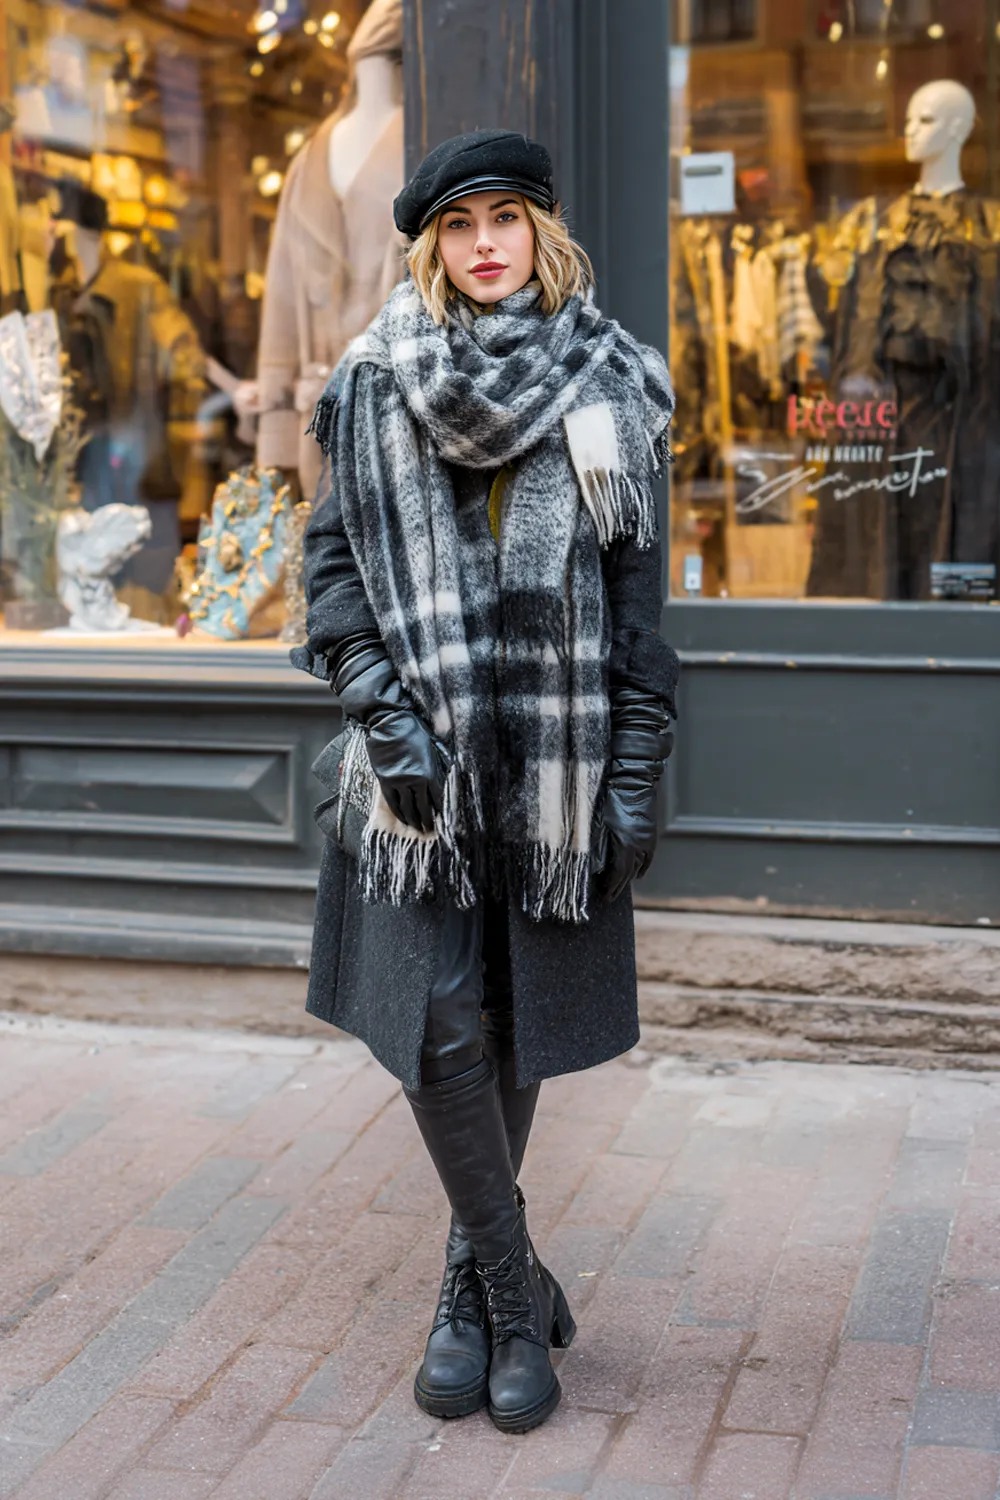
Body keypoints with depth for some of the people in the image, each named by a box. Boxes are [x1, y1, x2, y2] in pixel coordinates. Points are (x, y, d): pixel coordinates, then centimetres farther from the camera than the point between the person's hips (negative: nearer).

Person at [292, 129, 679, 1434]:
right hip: (426, 760, -1)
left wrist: (638, 767, -1)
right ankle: (514, 1296, 10)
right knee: (440, 1025, -6)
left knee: (525, 1021, 8)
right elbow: (334, 558, 4)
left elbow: (638, 592, 6)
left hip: (557, 760, 1)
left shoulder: (607, 390, 7)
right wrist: (386, 713, -9)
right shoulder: (377, 384, 5)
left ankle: (474, 1278, 26)